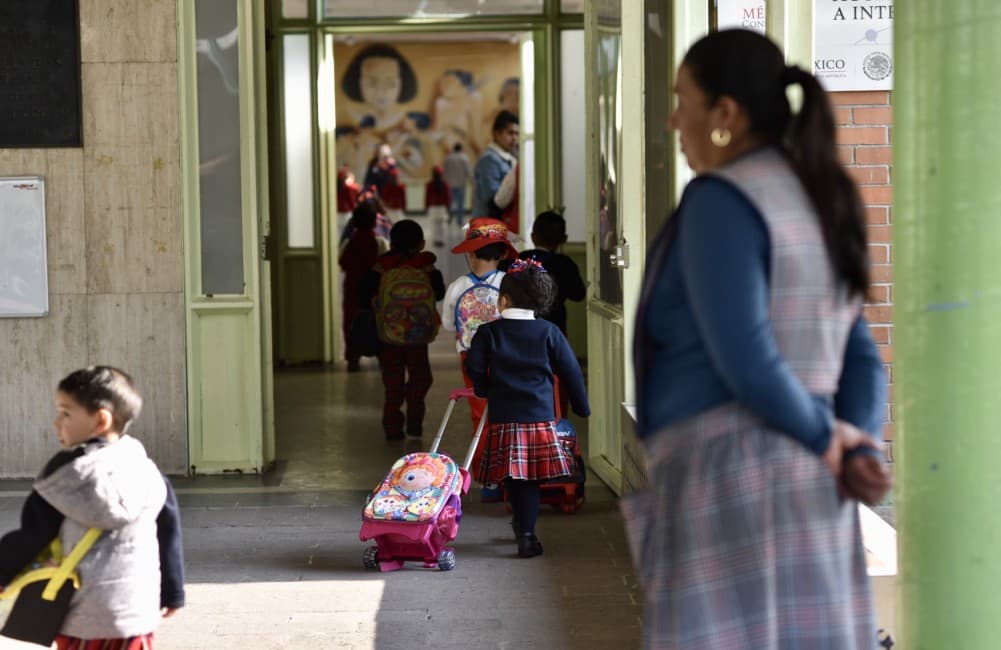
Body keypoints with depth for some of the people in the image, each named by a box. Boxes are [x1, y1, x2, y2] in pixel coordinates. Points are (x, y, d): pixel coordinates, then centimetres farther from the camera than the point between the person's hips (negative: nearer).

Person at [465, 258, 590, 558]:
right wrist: (582, 406, 18)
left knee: (515, 480, 6)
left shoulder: (488, 332, 1)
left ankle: (525, 531, 11)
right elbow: (570, 371, 7)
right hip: (541, 416, 0)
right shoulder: (549, 333, 4)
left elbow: (474, 368, 1)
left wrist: (487, 390, 22)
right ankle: (526, 531, -1)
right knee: (531, 479, 4)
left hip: (504, 418, 0)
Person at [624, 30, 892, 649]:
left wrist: (826, 441, -5)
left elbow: (743, 360, -20)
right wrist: (858, 460, -4)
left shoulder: (720, 201, -12)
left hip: (730, 494, -9)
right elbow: (860, 366, 13)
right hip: (803, 499, 9)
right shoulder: (813, 212, 18)